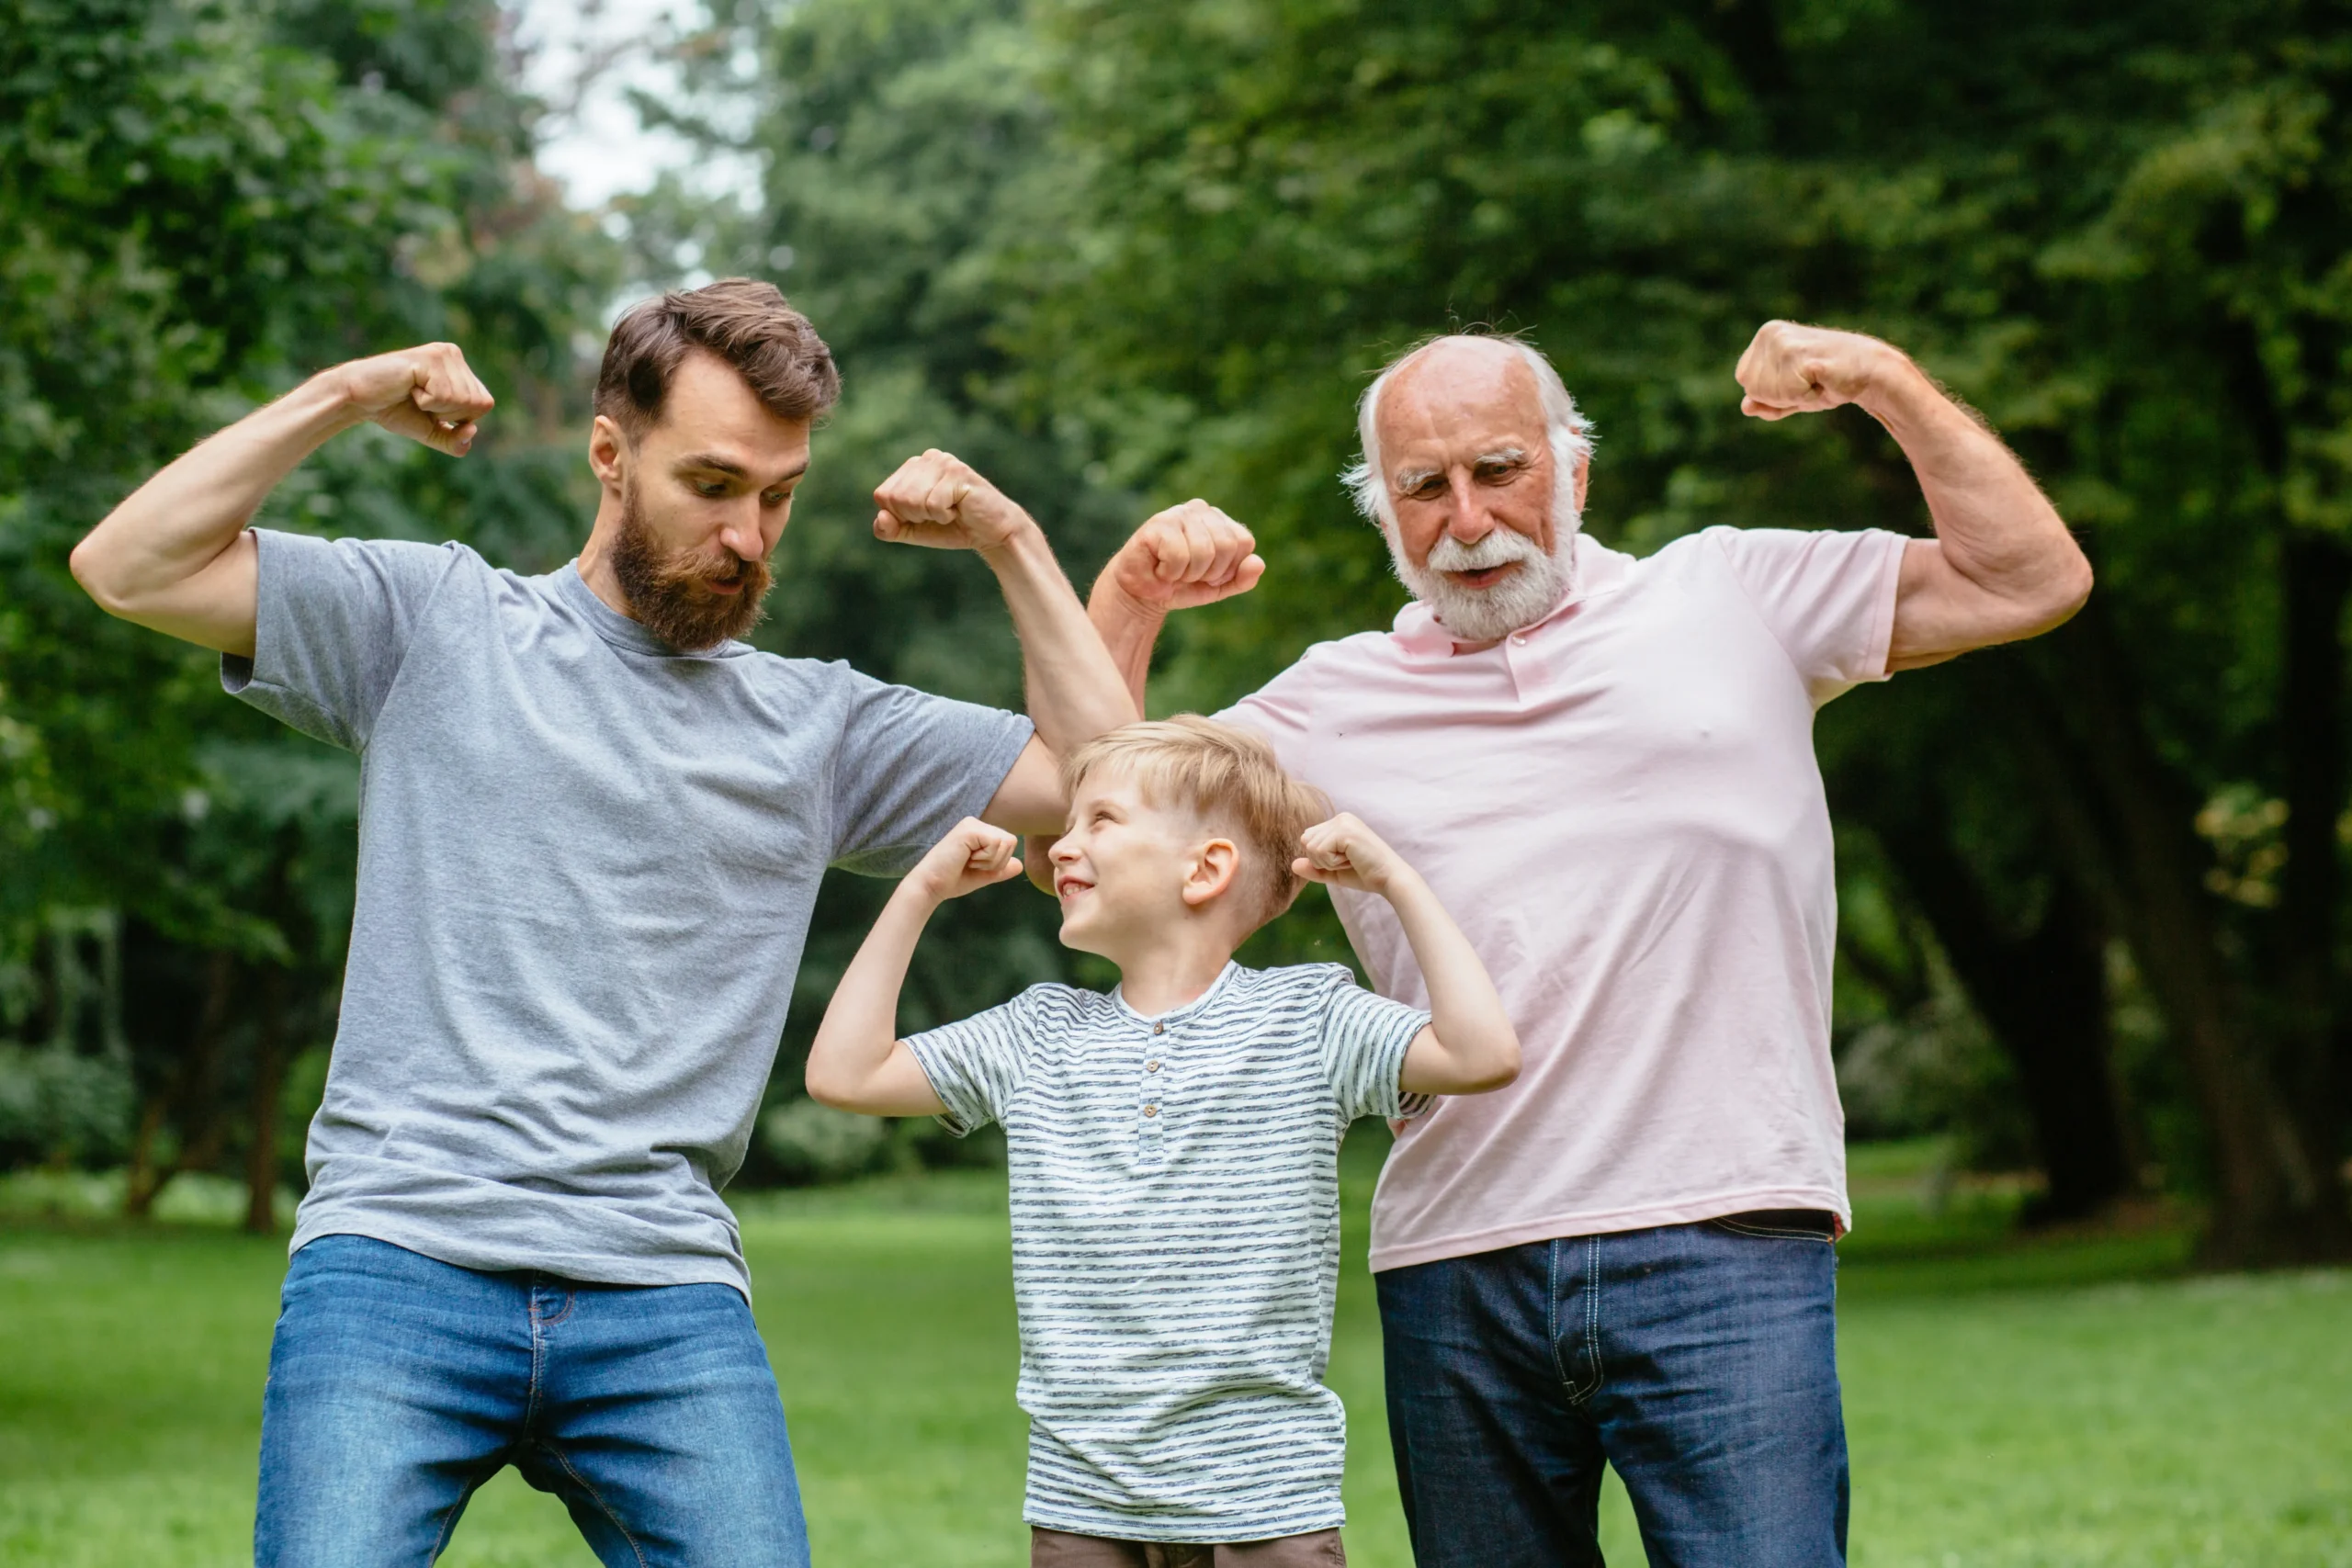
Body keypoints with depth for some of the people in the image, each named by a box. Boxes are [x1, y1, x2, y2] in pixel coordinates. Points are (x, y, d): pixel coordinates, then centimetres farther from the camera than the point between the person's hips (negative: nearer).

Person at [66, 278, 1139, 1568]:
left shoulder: (816, 724, 17)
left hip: (668, 1302, 2)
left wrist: (1009, 541, 9)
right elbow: (128, 569, 4)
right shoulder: (440, 621, 11)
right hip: (401, 1265, -2)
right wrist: (346, 396, -1)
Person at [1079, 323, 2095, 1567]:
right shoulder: (1335, 701, 15)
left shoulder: (1731, 600, 11)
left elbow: (2031, 581, 11)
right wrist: (1128, 602, 3)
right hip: (1453, 1268, 3)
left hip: (1720, 1245, -2)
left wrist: (1884, 382, 3)